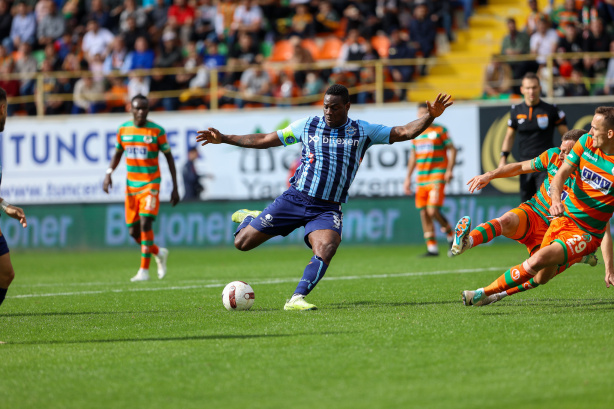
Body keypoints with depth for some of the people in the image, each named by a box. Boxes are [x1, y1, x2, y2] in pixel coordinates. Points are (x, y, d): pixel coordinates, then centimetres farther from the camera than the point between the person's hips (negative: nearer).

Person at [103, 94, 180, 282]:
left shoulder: (157, 131, -6)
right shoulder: (123, 129, 4)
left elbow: (169, 157, 0)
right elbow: (117, 153, 16)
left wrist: (175, 187, -3)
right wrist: (109, 173, -3)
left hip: (151, 184, -4)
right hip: (131, 186, 4)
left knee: (145, 223, -18)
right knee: (134, 231, 4)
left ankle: (144, 270, -13)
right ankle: (159, 253, 31)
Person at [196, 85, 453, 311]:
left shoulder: (363, 132, 4)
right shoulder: (307, 126, 5)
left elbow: (404, 133, 0)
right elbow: (264, 140, 12)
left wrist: (430, 116, -16)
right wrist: (223, 139, 9)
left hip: (328, 209, -1)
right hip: (295, 199, 1)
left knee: (326, 248, -32)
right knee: (242, 243, -1)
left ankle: (297, 299, -27)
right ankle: (250, 218, 35)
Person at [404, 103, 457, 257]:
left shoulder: (440, 130, 0)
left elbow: (452, 150, -1)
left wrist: (449, 170, -12)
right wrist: (408, 178, 20)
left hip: (437, 176, -6)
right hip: (421, 179, 6)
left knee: (433, 211, -16)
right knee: (423, 212, 0)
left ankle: (451, 235, 5)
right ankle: (432, 247, 5)